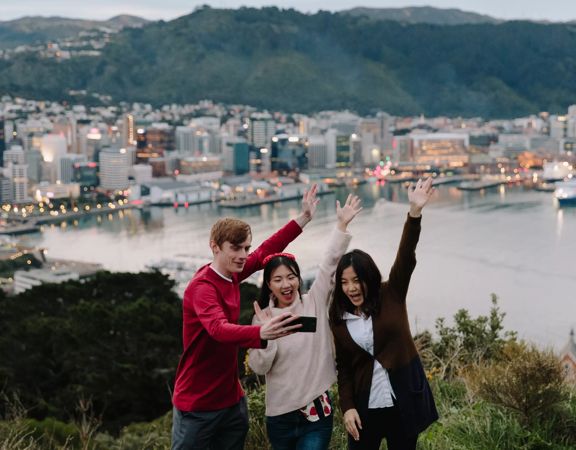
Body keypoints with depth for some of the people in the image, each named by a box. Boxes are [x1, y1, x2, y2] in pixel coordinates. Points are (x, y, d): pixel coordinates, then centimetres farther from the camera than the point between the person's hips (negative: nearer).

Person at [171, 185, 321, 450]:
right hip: (197, 405, -8)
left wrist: (303, 219, 12)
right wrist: (261, 333, -59)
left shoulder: (231, 274, 2)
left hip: (232, 400, 8)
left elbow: (265, 251, 14)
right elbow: (219, 329, -41)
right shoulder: (202, 287, -22)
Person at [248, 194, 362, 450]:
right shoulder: (263, 317, 0)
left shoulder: (314, 303, -1)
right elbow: (259, 367, -6)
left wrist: (342, 225, -15)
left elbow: (330, 264, -9)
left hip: (317, 410, -1)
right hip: (279, 415, 2)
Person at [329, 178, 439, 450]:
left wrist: (415, 212, -31)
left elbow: (405, 258, -18)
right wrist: (347, 407, -6)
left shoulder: (391, 296, -3)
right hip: (364, 407, 1)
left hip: (403, 402, -1)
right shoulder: (338, 318, 2)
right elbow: (343, 367, 5)